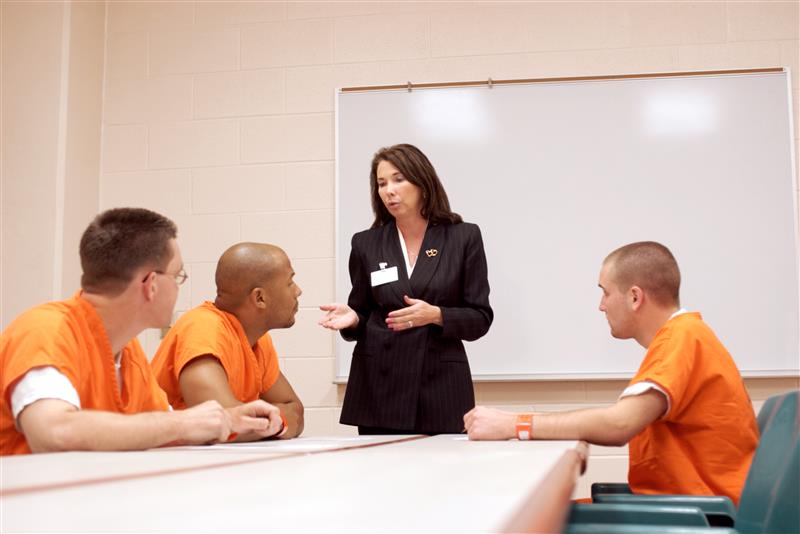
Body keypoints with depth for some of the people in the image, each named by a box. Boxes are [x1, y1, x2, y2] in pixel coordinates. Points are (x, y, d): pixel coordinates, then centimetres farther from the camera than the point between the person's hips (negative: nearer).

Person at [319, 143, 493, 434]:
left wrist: (436, 315, -17)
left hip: (440, 385, -1)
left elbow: (480, 318, 0)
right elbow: (364, 316, 12)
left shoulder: (464, 237, 1)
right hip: (378, 388, 2)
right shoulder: (366, 243, 7)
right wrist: (352, 318, -10)